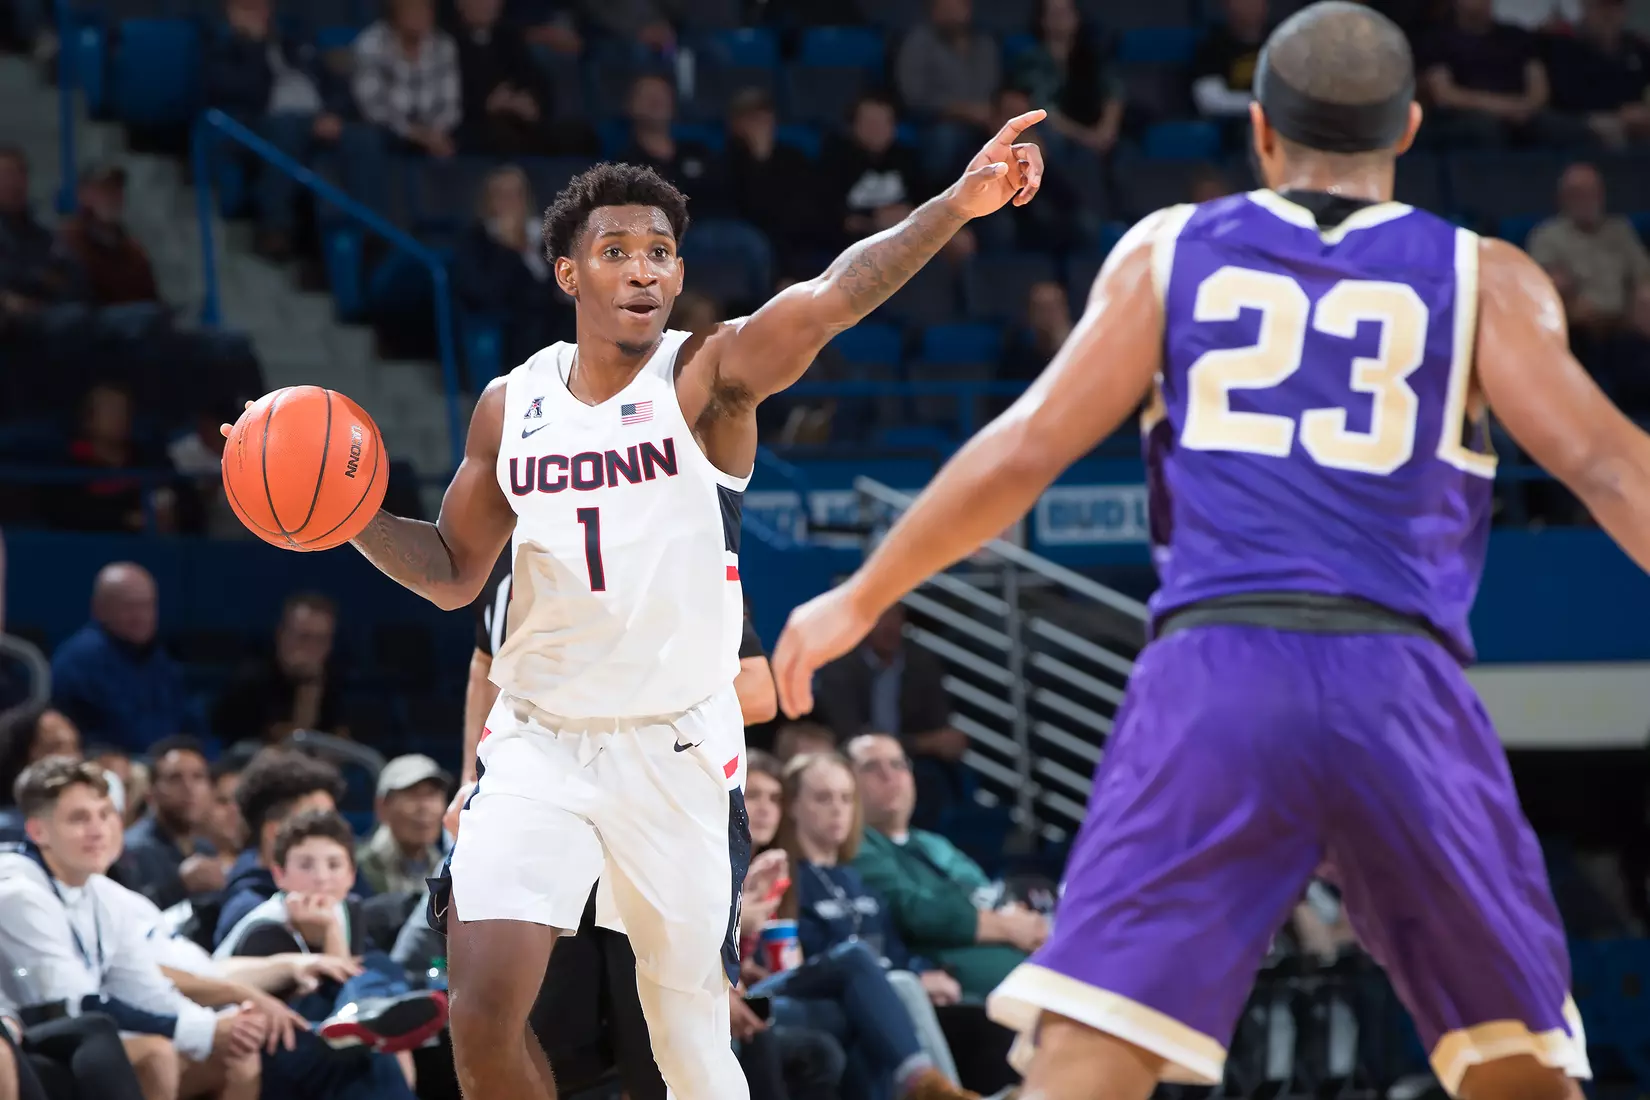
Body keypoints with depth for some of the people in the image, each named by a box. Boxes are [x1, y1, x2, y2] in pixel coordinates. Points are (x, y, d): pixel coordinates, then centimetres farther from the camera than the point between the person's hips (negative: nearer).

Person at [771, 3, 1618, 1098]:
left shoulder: (1171, 252, 15)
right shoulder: (1486, 278, 12)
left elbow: (1026, 447, 9)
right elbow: (1601, 462, 0)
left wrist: (860, 600, 19)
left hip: (1211, 672, 0)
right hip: (1401, 680, 0)